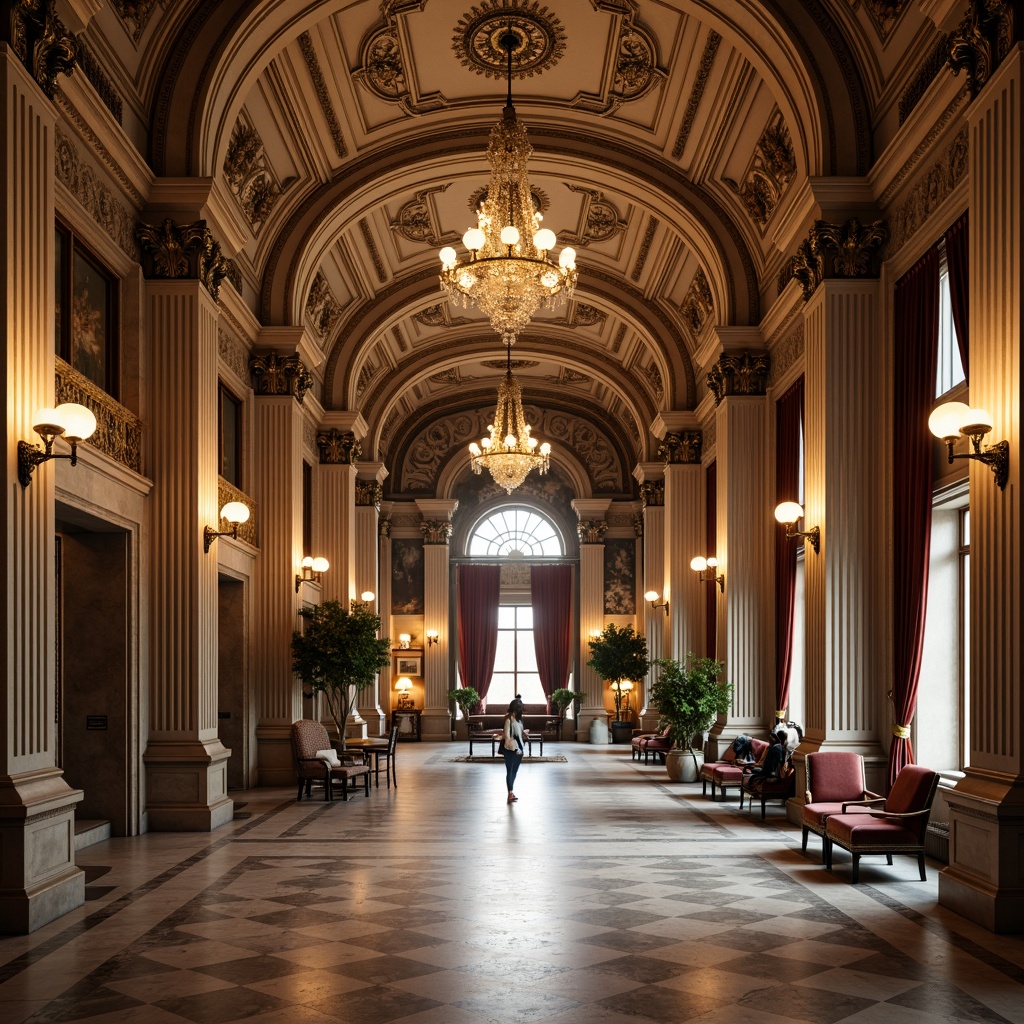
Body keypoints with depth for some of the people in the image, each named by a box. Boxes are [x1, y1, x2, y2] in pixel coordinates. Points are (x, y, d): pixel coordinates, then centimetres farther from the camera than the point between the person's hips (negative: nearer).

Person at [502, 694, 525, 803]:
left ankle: (511, 792, 21)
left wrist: (521, 750, 15)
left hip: (518, 749, 8)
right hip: (510, 750, -8)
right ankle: (510, 794, -3)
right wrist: (514, 749, -21)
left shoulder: (518, 718, 9)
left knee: (514, 771, 13)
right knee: (510, 771, -4)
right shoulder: (509, 719, -16)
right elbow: (507, 736, -19)